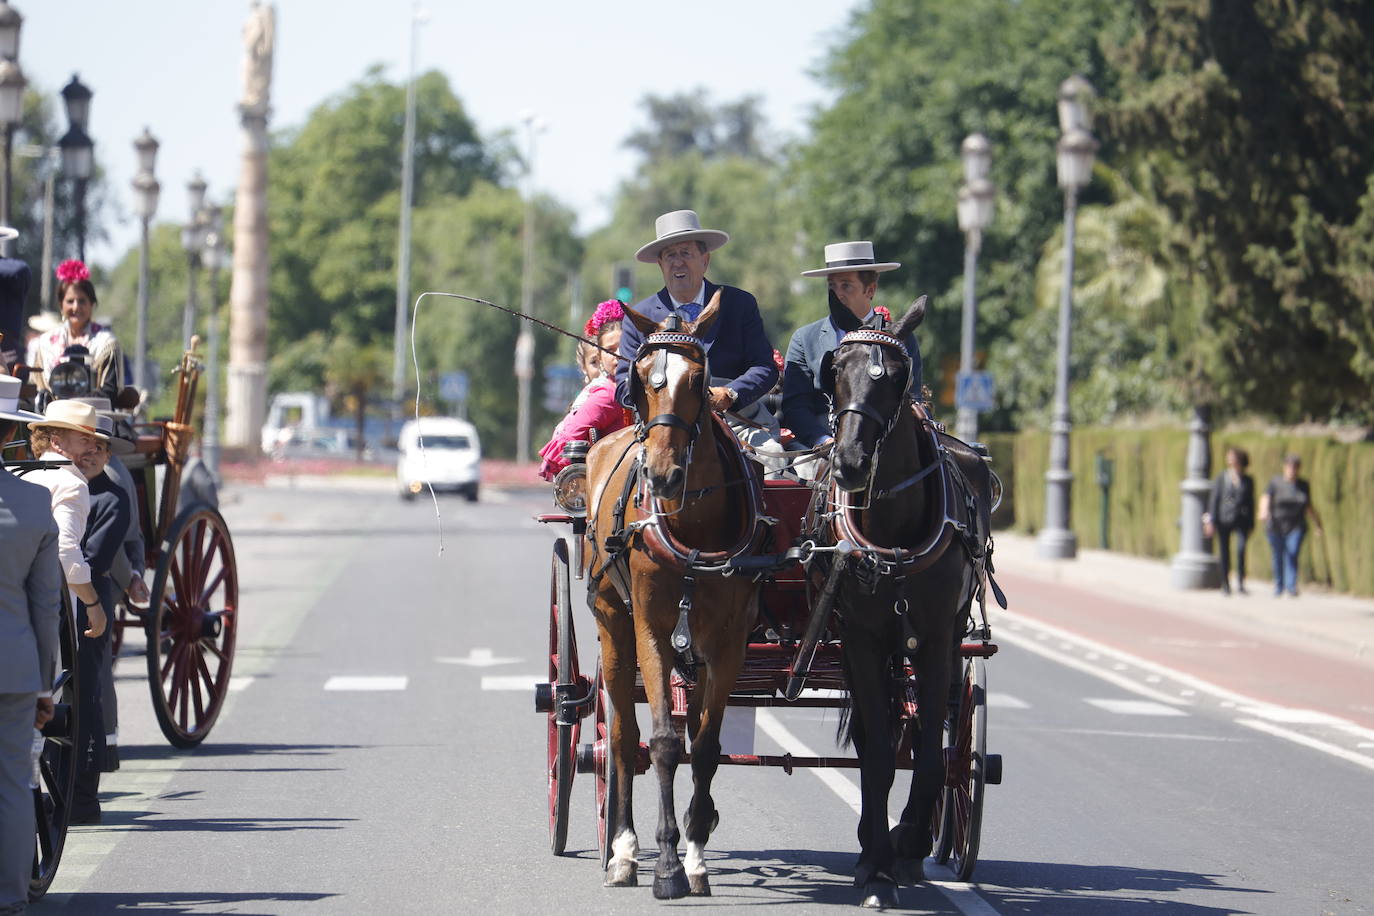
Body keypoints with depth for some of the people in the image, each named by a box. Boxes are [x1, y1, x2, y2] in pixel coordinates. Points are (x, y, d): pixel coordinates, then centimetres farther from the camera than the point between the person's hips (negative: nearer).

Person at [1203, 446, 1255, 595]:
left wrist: (1251, 524, 10)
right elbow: (1214, 499, 4)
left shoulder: (1248, 481, 8)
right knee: (1224, 553, 2)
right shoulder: (1222, 478, 5)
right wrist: (1211, 521, -2)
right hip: (1224, 520, 0)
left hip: (1241, 521, 0)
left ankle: (1240, 583, -11)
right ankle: (1225, 585, 14)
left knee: (1241, 548, -19)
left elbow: (1251, 503, 13)